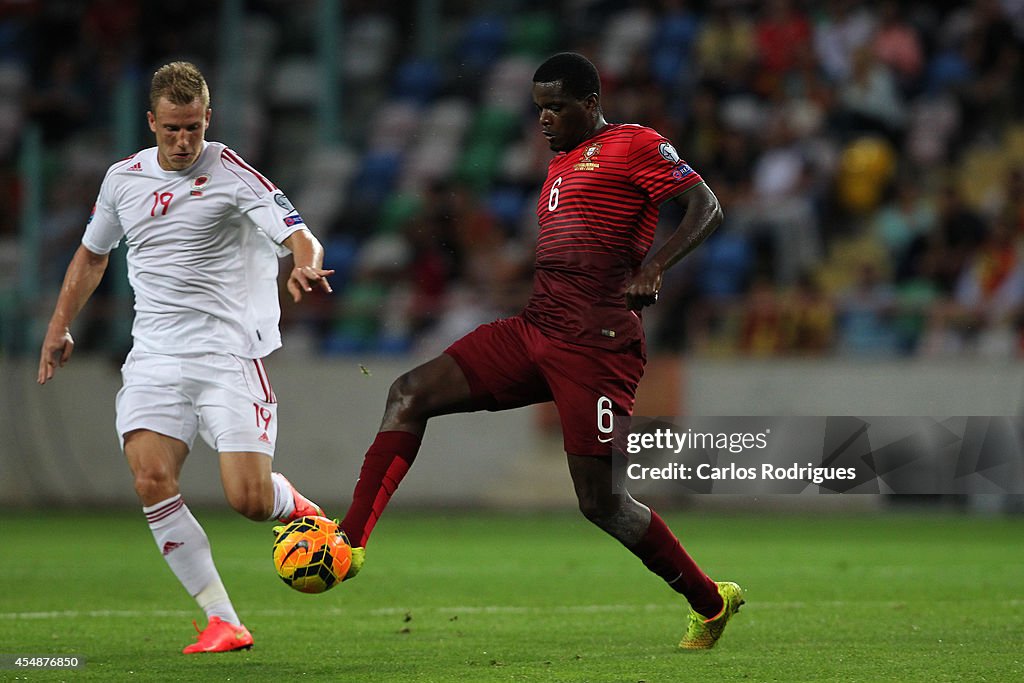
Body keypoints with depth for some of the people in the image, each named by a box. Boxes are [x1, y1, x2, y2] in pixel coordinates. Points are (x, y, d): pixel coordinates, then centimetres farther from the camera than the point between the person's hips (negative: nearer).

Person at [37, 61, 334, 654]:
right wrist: (60, 329, 27)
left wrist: (306, 267, -35)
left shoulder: (231, 172, -4)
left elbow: (300, 237, -12)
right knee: (152, 482, -18)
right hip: (155, 356, 4)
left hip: (228, 353, -4)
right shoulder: (123, 178, 10)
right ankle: (222, 621, -11)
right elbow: (92, 255, 27)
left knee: (250, 500, -14)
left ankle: (293, 504, 25)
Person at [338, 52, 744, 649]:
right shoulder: (561, 165, 23)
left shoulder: (635, 145, -2)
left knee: (601, 501, -8)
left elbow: (707, 209, -11)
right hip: (534, 331, 9)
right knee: (411, 393, -5)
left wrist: (654, 266, -24)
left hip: (595, 347, -9)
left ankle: (712, 602, 11)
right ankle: (350, 544, -10)